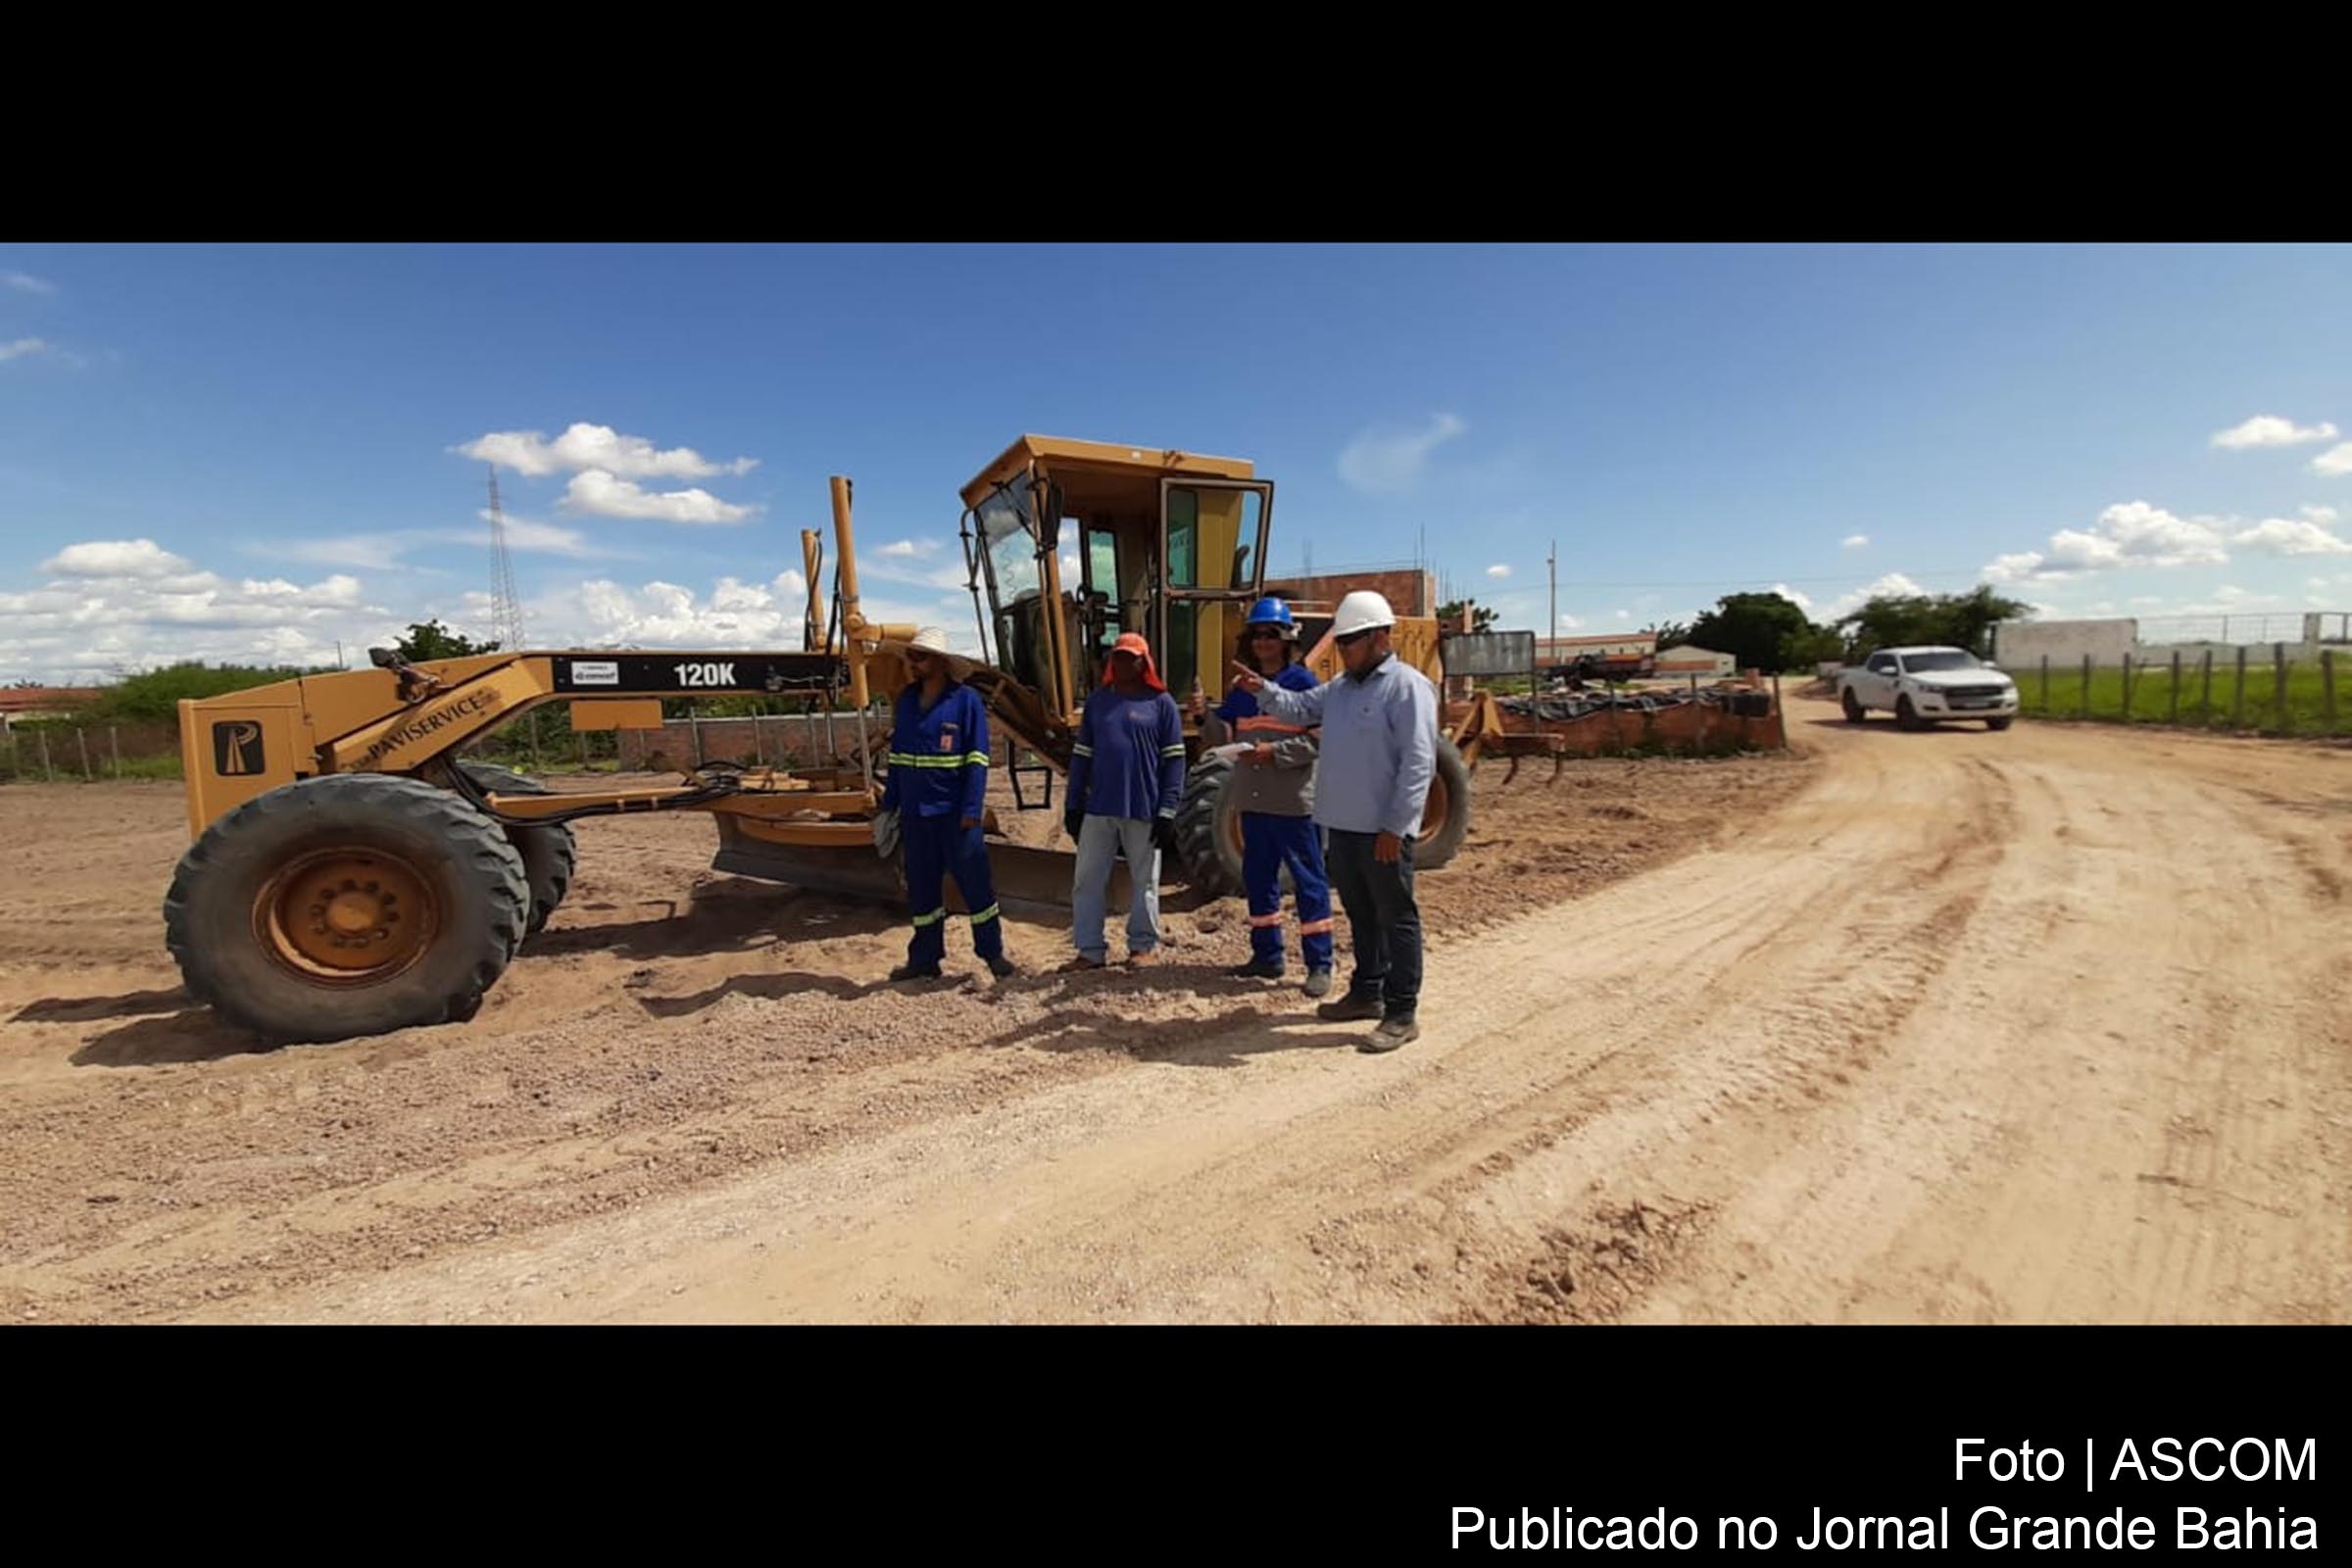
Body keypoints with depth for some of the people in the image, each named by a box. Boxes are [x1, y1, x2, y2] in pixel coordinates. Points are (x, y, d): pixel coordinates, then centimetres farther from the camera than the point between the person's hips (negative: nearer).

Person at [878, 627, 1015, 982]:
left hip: (954, 812, -5)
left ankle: (992, 952, 15)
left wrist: (971, 809, -15)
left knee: (975, 882, 2)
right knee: (920, 887, 11)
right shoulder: (906, 700, 11)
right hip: (915, 814, 5)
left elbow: (977, 760, -9)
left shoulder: (966, 700, -6)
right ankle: (924, 958, 23)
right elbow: (896, 755, 16)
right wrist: (890, 802, 11)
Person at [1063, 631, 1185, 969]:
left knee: (1144, 881, 8)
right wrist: (1073, 805, 7)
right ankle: (1090, 950, 15)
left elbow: (1173, 760, -3)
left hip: (1144, 810, -3)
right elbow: (1081, 755, 13)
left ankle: (1144, 946, 22)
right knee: (1087, 879, 5)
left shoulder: (1161, 703, 0)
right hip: (1098, 808, 4)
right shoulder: (1097, 700, 12)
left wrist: (1167, 811, -10)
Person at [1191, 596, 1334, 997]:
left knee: (1308, 880, 1)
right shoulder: (1242, 686, 12)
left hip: (1293, 801, -7)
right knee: (1257, 877, 14)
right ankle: (1266, 955, 27)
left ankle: (1319, 964, 8)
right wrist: (1204, 715, -8)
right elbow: (1224, 736, 10)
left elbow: (1319, 740, -12)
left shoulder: (1303, 682, -6)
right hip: (1253, 799, 7)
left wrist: (1274, 751, -21)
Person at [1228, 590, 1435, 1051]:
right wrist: (1263, 690, -2)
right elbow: (1301, 708, 17)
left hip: (1382, 829, -9)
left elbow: (1418, 763, -19)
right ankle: (1367, 992, 34)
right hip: (1344, 824, 9)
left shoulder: (1407, 686, -13)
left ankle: (1402, 1014, 9)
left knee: (1395, 917, 1)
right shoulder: (1343, 686, 15)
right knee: (1361, 913, 19)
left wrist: (1395, 826, -22)